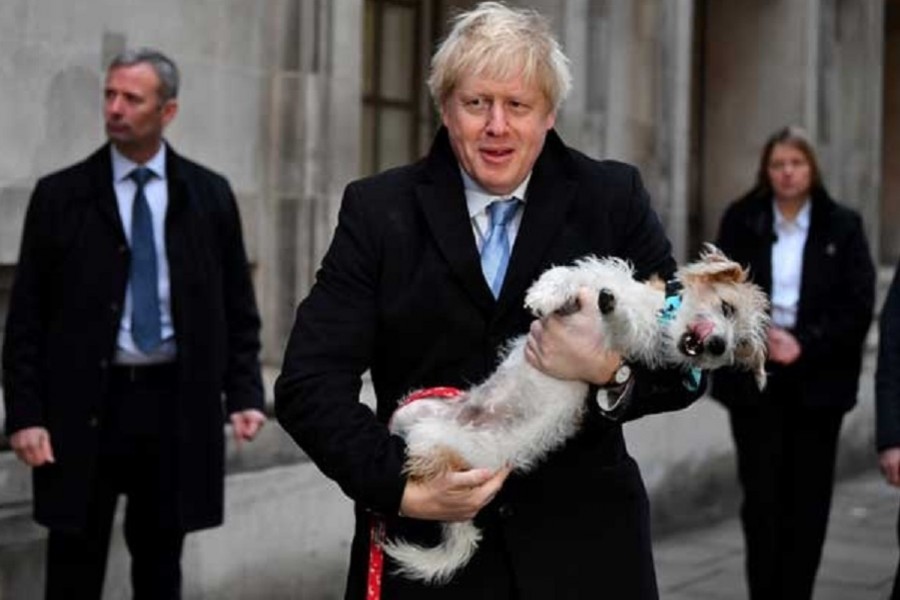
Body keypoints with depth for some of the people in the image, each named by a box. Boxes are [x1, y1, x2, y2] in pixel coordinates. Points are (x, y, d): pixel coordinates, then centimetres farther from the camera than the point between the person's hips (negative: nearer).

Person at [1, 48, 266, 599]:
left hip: (177, 403, 1)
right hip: (85, 406, -1)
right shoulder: (60, 195, 0)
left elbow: (237, 306, 7)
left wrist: (244, 393, -3)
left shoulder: (209, 194, 4)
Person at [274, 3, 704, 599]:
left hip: (581, 545, 1)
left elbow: (688, 359, -1)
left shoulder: (614, 198, -1)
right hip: (424, 545, 0)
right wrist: (401, 488, -20)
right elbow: (309, 383, -7)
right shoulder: (379, 210, -2)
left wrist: (612, 370, -22)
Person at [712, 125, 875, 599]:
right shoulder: (740, 221, 5)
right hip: (754, 377, 0)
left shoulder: (842, 226, 3)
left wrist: (804, 344, -13)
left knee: (807, 498, 3)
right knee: (761, 493, -2)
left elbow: (858, 305, -2)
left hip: (817, 379, 0)